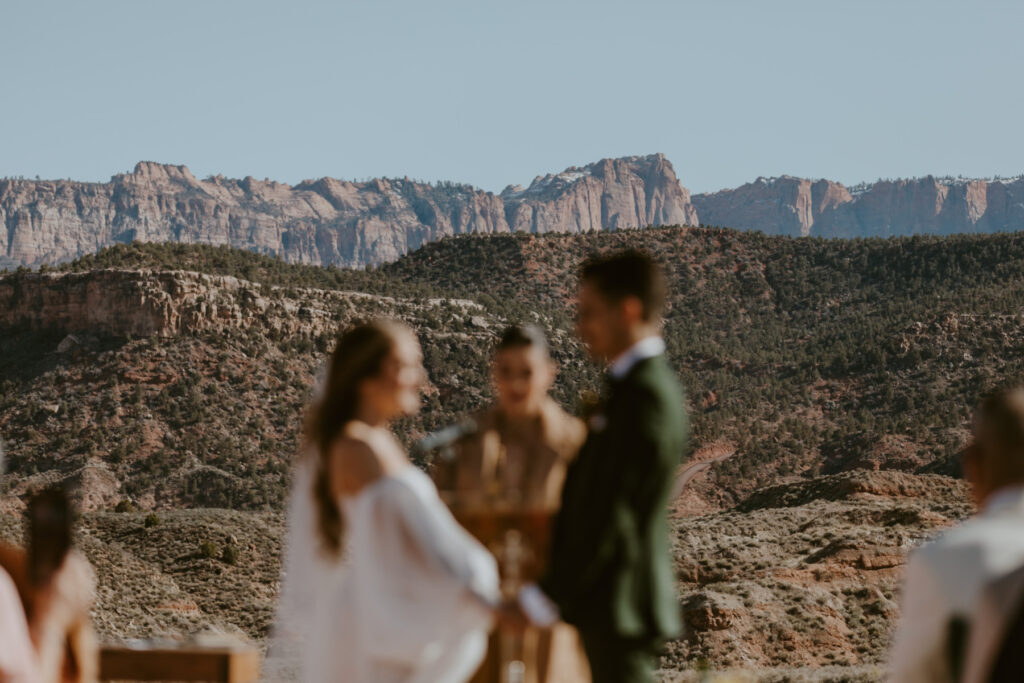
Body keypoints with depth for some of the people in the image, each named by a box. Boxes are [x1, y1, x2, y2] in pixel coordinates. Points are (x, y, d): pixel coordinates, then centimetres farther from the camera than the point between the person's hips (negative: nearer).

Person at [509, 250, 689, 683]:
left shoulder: (645, 395, -18)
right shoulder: (636, 385, 14)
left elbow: (612, 515, -22)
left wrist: (547, 598, -20)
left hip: (618, 608, -10)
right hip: (610, 603, 10)